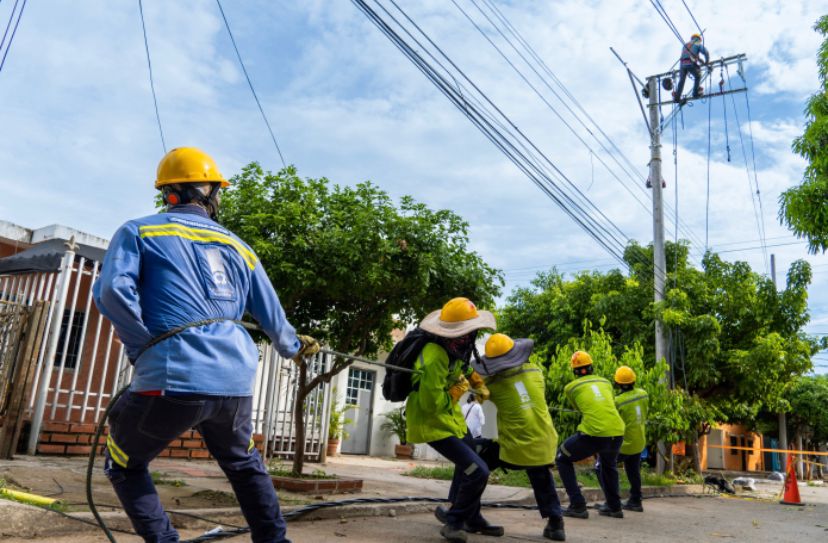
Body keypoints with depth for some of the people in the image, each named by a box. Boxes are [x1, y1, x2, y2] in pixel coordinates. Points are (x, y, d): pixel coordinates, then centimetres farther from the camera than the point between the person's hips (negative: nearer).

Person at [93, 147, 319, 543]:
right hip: (235, 382, 4)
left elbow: (113, 291, -11)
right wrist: (293, 347, 41)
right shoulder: (237, 247, 17)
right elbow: (272, 317, 22)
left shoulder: (139, 232, 8)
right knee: (244, 463, 30)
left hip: (171, 380, -3)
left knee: (124, 465, 23)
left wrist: (145, 351, -2)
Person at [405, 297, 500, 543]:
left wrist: (478, 383, 13)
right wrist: (459, 390, -19)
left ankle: (471, 519, 42)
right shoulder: (435, 358, -34)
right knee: (477, 471, -13)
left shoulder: (452, 347, -5)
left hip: (449, 416, 10)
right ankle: (454, 520, 9)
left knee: (467, 466, 24)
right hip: (431, 422, -10)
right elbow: (431, 404, -32)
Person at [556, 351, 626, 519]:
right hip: (617, 433, 5)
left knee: (563, 459, 19)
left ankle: (578, 505, 9)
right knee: (608, 464, 36)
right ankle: (614, 507, 38)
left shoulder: (570, 387, 10)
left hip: (593, 434, -5)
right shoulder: (605, 382, 19)